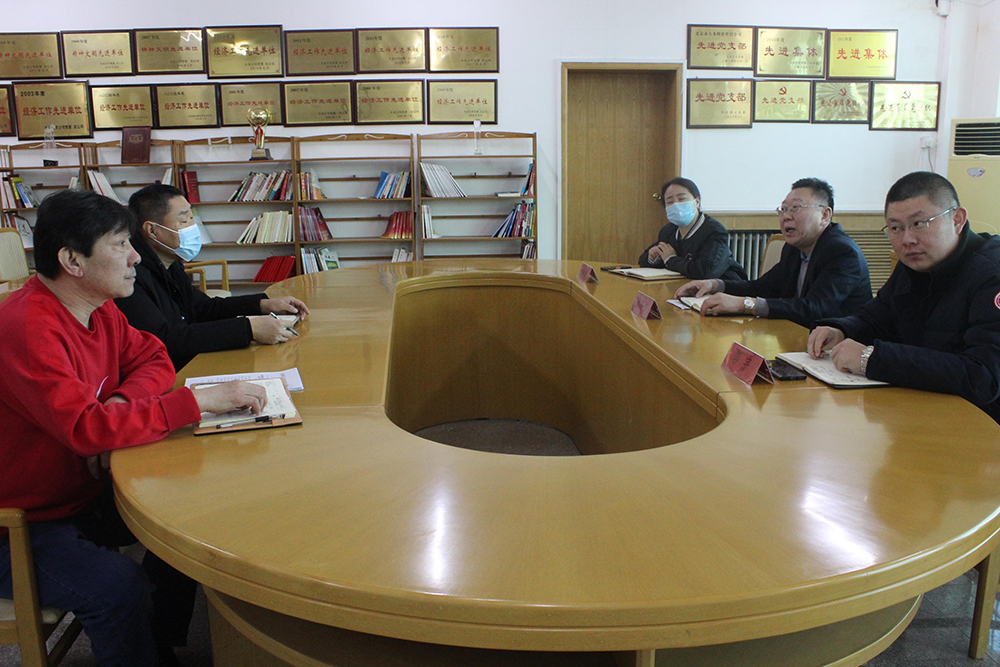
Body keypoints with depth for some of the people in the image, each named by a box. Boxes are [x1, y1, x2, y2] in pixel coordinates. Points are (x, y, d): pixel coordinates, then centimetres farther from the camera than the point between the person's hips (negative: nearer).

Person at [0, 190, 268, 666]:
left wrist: (123, 401, -13)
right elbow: (85, 429, -37)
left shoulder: (98, 309, 0)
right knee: (118, 585, -30)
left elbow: (153, 358, 10)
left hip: (83, 496, 9)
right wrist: (199, 401, -36)